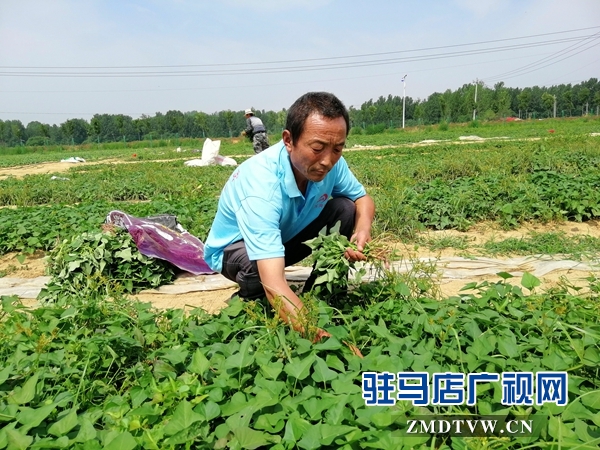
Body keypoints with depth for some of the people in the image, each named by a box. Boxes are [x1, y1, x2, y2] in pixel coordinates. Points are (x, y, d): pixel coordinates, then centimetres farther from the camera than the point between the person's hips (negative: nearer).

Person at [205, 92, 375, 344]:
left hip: (287, 234, 6)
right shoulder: (261, 186, -42)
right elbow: (273, 284, -49)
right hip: (235, 247, -5)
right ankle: (245, 303, -2)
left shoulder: (330, 163, -23)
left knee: (346, 210, -14)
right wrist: (322, 338, -60)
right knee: (255, 263, -39)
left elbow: (362, 198, -3)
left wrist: (363, 228, -26)